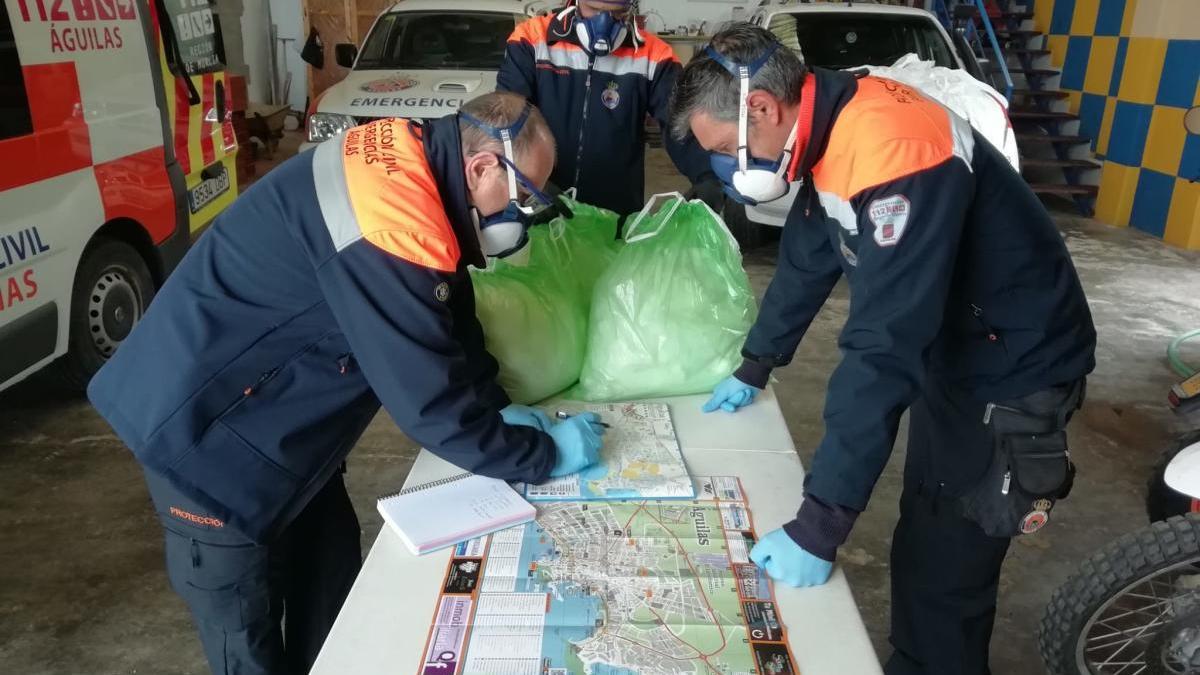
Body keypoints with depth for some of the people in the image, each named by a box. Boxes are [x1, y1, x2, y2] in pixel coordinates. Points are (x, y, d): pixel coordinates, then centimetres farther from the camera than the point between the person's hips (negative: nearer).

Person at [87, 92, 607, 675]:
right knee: (246, 624, 9)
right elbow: (430, 401, -28)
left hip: (275, 410, 9)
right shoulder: (390, 222, -33)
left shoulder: (407, 161, -3)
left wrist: (498, 407, 0)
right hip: (205, 429, -9)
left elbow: (449, 319, 8)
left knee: (329, 571, 19)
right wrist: (546, 454, -16)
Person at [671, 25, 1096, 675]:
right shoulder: (834, 129, -4)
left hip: (1011, 370, -9)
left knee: (944, 576, 2)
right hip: (948, 351, 9)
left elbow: (883, 348, -38)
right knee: (921, 548, 21)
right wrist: (754, 368, 18)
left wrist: (819, 526, -36)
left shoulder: (893, 152, -34)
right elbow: (805, 262, 10)